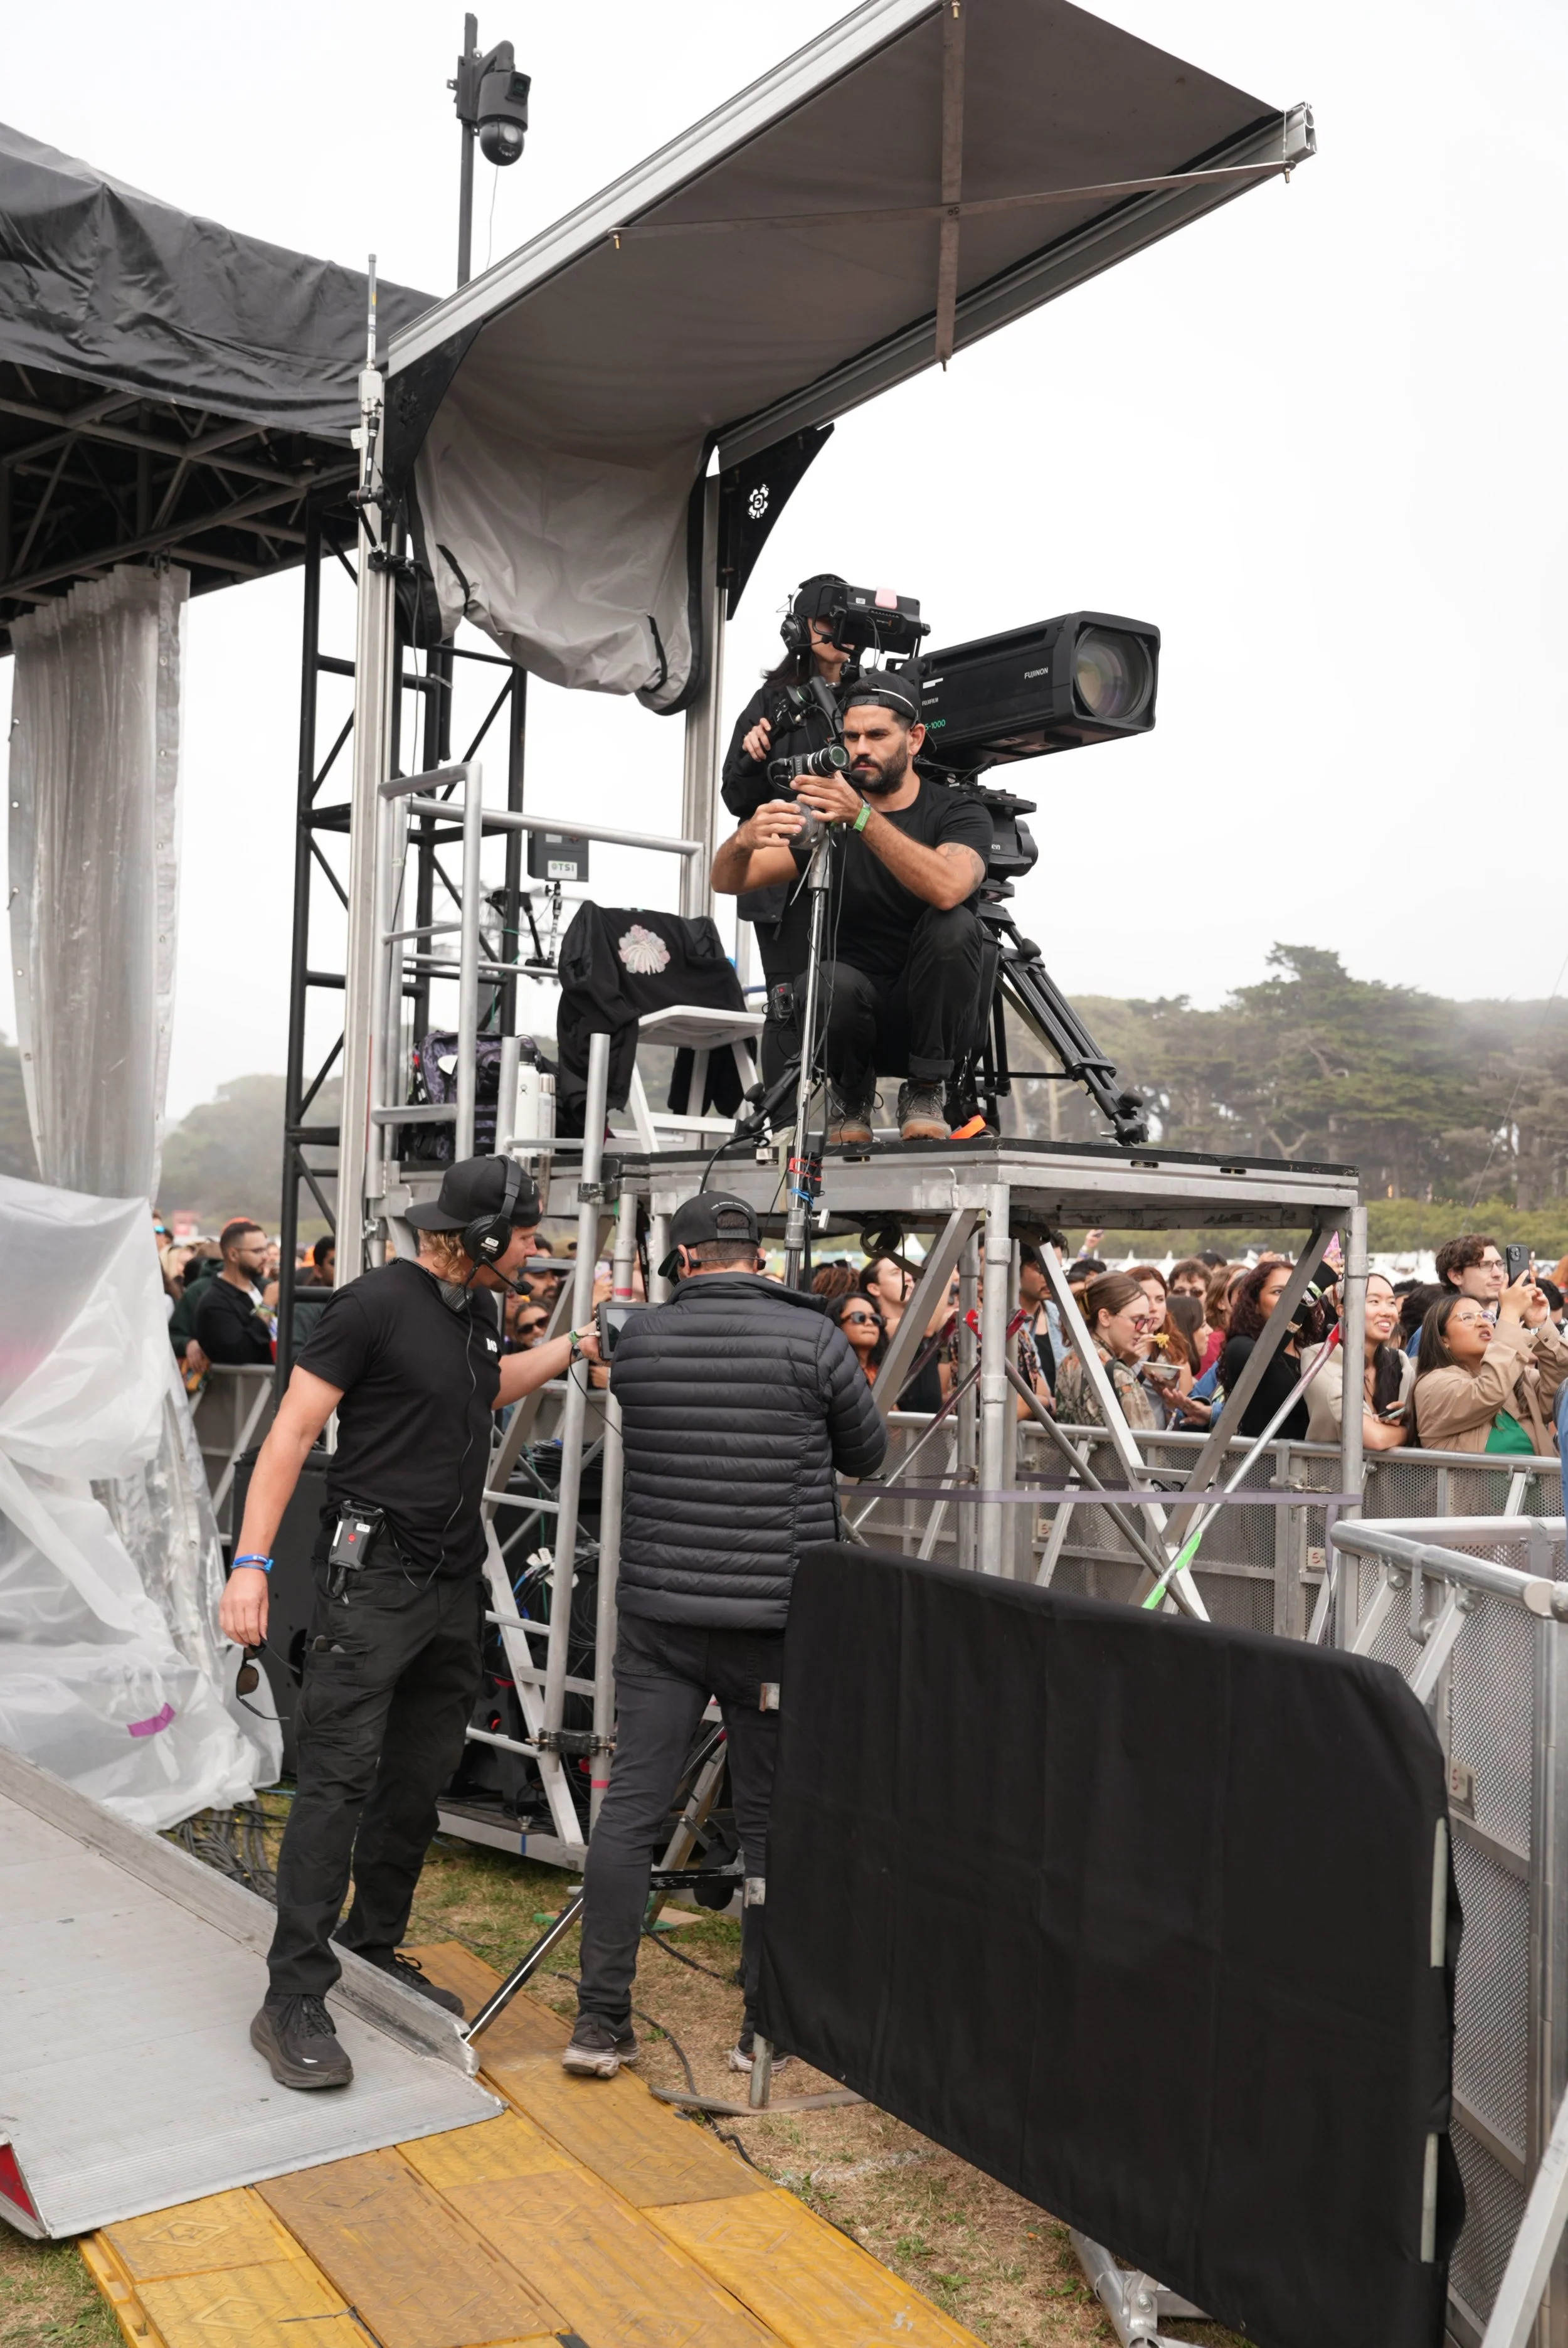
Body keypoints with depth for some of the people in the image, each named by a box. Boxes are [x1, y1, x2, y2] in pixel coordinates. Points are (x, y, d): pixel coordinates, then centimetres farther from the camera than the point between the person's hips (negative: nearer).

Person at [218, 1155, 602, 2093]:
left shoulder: (476, 1308, 13)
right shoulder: (377, 1302, -12)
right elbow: (293, 1432, -14)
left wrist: (572, 1348, 28)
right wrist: (252, 1562, -21)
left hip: (455, 1581, 8)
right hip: (373, 1571, -8)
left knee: (419, 1782, 13)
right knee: (341, 1777, -9)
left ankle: (375, 1951, 28)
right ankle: (294, 2000, -4)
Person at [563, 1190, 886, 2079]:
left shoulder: (639, 1338, 1)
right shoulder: (812, 1338, -7)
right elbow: (869, 1452, 6)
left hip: (660, 1608, 2)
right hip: (776, 1614, -2)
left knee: (630, 1807, 7)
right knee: (773, 1822, 9)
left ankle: (600, 2021, 11)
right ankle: (767, 2028, 18)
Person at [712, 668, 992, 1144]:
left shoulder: (958, 813, -5)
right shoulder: (823, 811, 3)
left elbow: (947, 890, -29)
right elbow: (727, 882, -8)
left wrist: (861, 818, -39)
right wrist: (744, 840, -32)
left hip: (932, 1020, 0)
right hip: (856, 1017, 1)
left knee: (952, 926, -30)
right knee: (831, 981, -34)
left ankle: (925, 1092, -10)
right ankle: (850, 1096, 0)